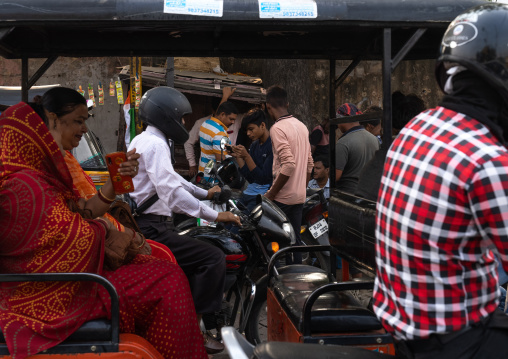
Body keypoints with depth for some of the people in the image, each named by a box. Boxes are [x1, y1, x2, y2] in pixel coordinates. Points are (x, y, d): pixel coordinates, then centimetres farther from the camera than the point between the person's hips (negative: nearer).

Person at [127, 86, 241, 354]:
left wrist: (205, 193, 33)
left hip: (140, 223, 11)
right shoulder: (155, 144, -16)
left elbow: (169, 178, 30)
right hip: (151, 228, -11)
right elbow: (171, 190, -27)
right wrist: (215, 216, -26)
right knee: (213, 258, -16)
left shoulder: (143, 140, 18)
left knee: (196, 251, 24)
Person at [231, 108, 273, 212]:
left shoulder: (273, 145, -11)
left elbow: (263, 178, -15)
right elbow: (249, 177, 11)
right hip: (248, 192, 8)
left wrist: (246, 156, -18)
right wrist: (238, 156, 2)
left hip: (262, 195, -8)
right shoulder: (254, 145, 15)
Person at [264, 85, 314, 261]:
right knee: (295, 240, 12)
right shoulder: (302, 126, 12)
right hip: (300, 196, 8)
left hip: (283, 197, -8)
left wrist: (270, 194, -18)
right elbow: (310, 164, 15)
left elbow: (288, 164, -24)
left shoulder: (277, 128, -14)